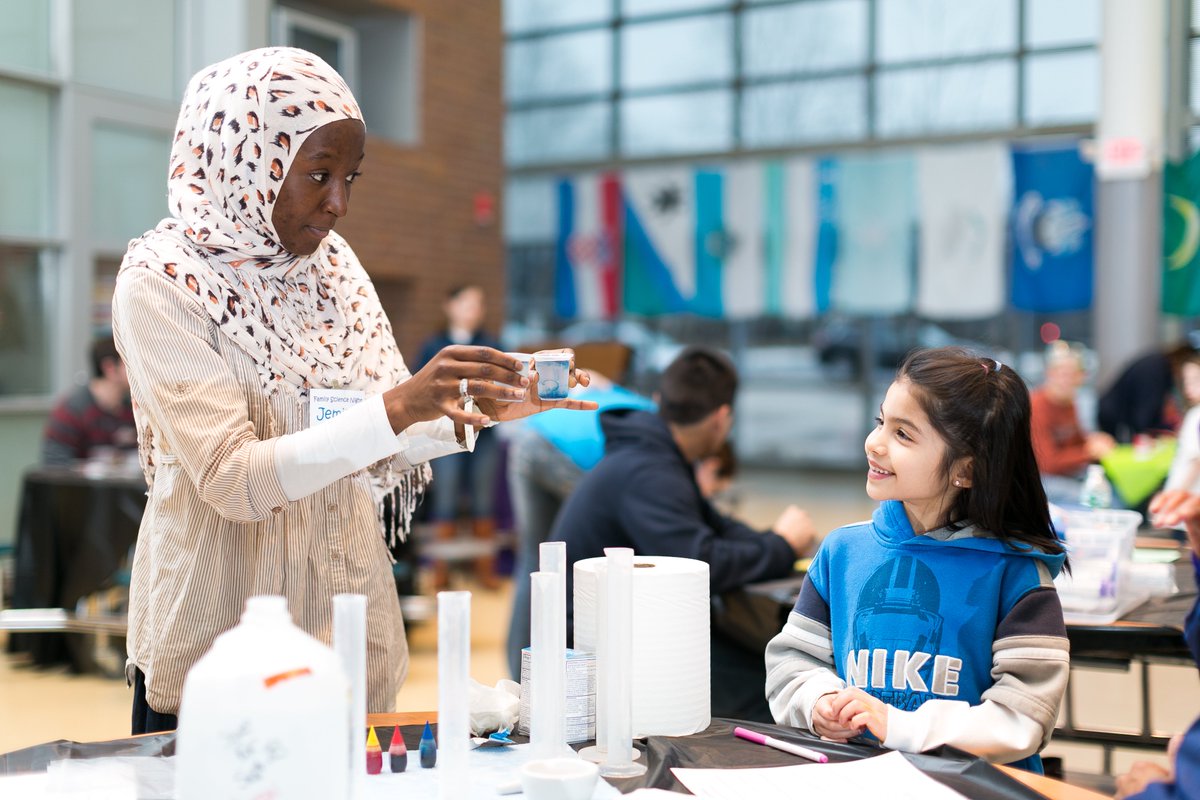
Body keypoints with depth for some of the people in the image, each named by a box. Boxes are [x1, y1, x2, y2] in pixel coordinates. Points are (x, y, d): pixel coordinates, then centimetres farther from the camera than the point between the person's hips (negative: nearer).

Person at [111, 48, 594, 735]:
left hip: (349, 621, 6)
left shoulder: (331, 262, 4)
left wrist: (476, 410, -14)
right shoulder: (161, 283, -13)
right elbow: (229, 480, -22)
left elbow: (382, 450, 5)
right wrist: (396, 407, -31)